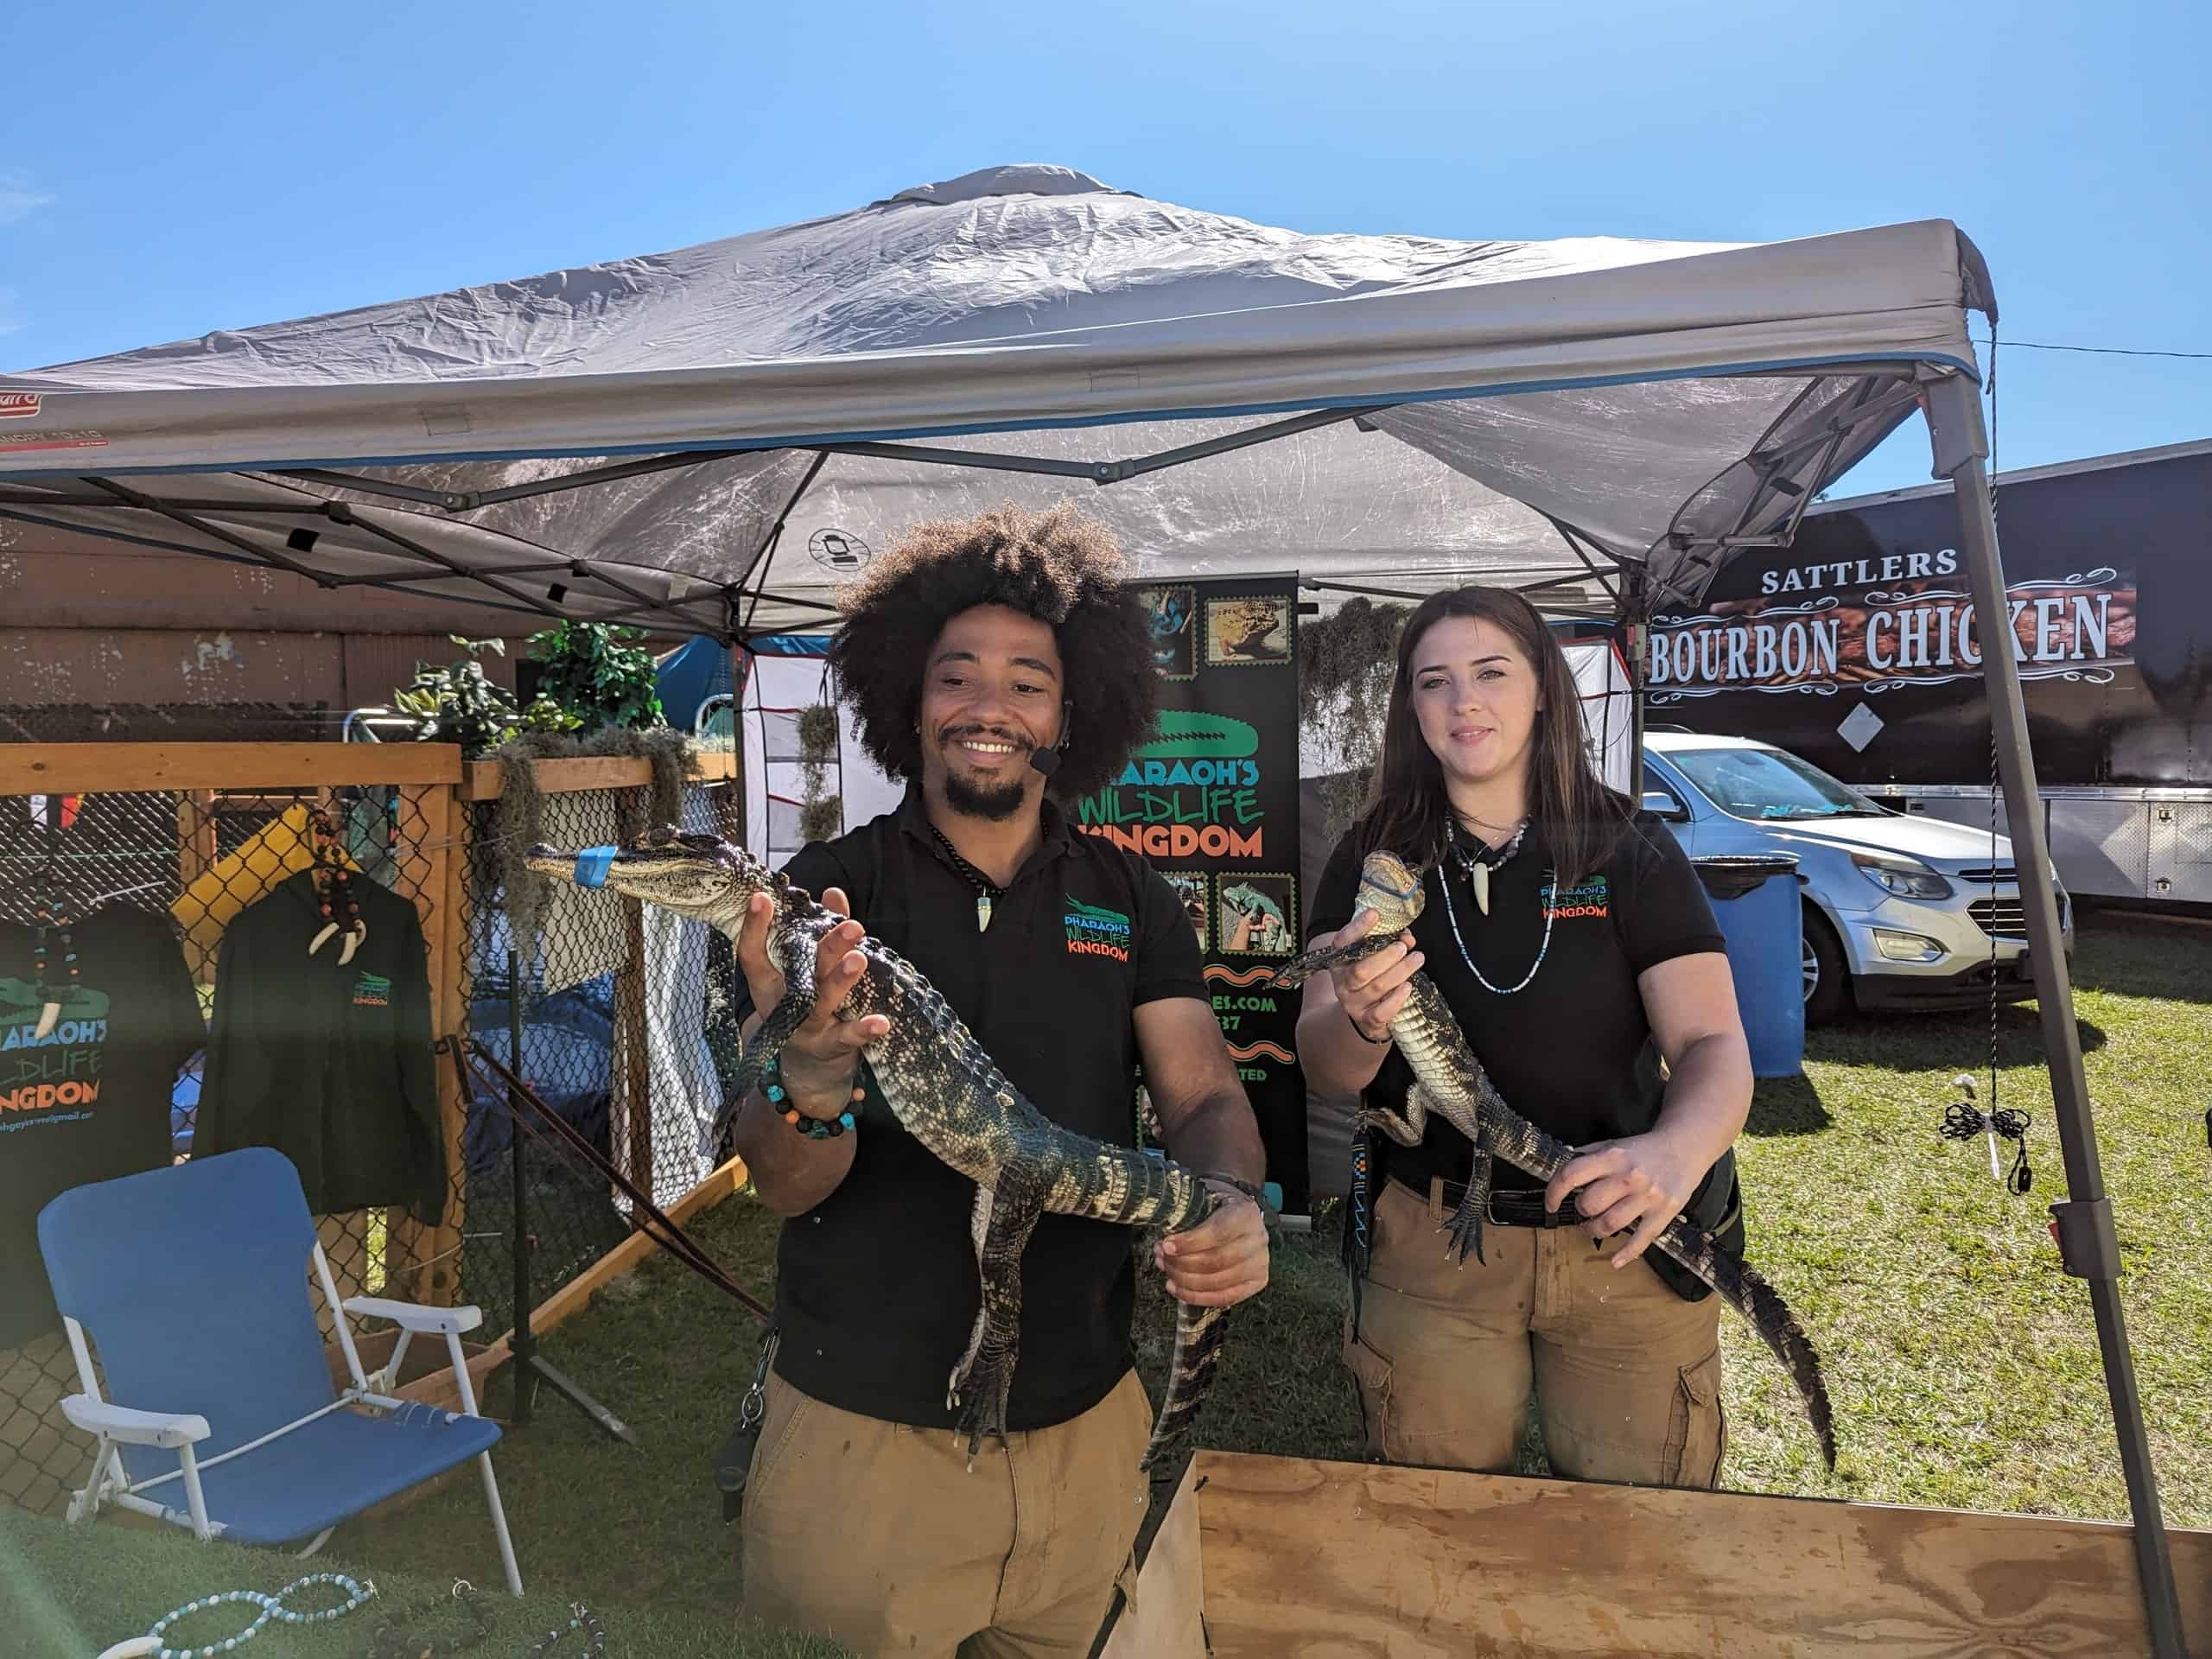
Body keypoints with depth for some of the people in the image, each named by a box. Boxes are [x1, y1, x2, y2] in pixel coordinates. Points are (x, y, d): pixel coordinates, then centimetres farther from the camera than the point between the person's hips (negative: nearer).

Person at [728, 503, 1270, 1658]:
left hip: (1085, 1424, 3)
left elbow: (1203, 1096, -4)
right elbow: (783, 1184, -14)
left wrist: (1228, 1204, -27)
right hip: (864, 1432, -2)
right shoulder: (824, 895, -8)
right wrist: (809, 1082, -37)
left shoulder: (1132, 902, 2)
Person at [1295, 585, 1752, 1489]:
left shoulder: (1632, 853, -5)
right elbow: (1324, 1069, -7)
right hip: (1429, 1245, 1)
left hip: (1625, 1243, 0)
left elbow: (1714, 1047, -12)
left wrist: (1675, 1151, -34)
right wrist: (1359, 1021, -32)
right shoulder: (1374, 859, -2)